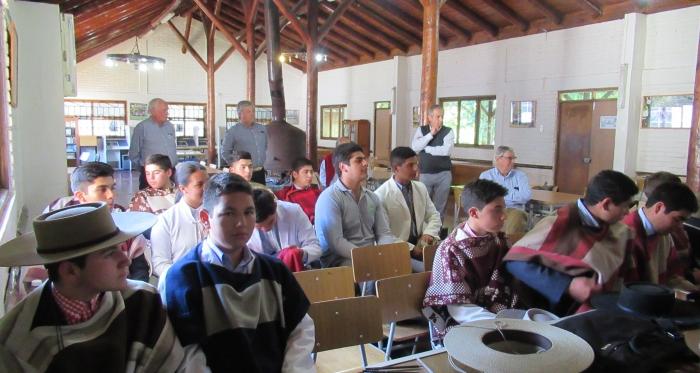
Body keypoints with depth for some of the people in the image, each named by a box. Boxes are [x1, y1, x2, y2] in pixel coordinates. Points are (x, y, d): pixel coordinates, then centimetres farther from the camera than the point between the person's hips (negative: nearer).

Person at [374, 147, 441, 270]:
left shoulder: (421, 188, 9)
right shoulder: (381, 195, -10)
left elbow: (434, 215, 16)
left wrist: (429, 233, -5)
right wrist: (410, 248, -19)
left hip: (421, 245, 6)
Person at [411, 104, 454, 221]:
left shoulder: (448, 131, -1)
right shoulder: (421, 130, 5)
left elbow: (446, 150, -17)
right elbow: (414, 147, -11)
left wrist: (426, 148, -9)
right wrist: (431, 134, -13)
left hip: (443, 174, -1)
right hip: (425, 174, 1)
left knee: (440, 206, 6)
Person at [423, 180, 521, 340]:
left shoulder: (498, 240, 1)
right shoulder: (452, 250, -19)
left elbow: (505, 284, 5)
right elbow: (459, 309, -20)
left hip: (492, 311, 6)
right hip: (460, 324, -6)